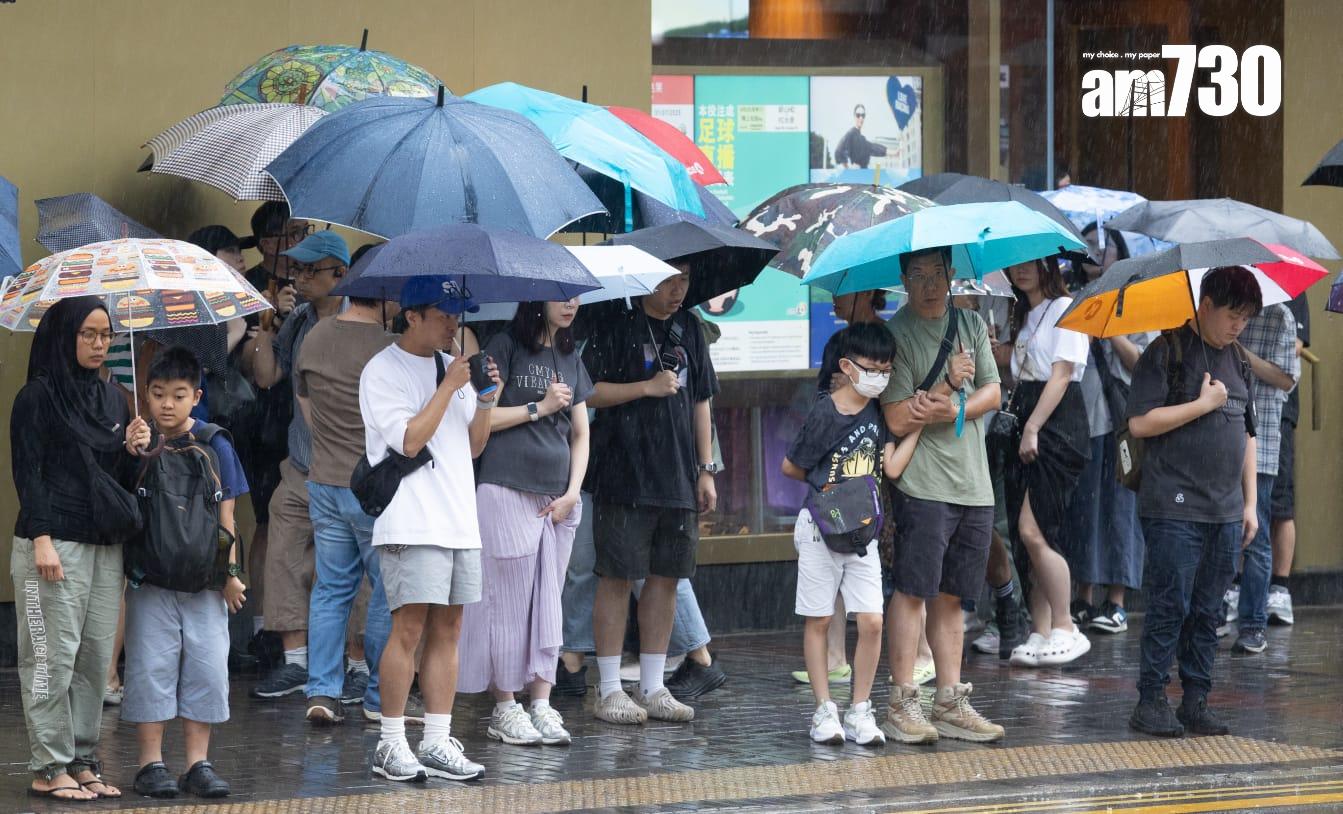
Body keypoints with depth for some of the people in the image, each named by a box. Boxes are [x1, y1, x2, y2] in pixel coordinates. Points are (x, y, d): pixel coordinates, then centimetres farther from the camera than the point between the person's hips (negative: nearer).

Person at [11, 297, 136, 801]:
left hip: (105, 545, 6)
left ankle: (82, 760, 10)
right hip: (55, 545, -6)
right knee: (53, 655, -6)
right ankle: (48, 768, -2)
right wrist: (41, 538, -15)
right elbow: (28, 472, -8)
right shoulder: (38, 397, -3)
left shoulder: (113, 399, 16)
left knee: (96, 656, 4)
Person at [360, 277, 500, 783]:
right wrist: (450, 388, -11)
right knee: (409, 627, -10)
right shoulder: (384, 370, -5)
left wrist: (486, 400, 1)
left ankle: (437, 743, 7)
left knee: (447, 629, 5)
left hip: (458, 519, 7)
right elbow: (410, 439, -15)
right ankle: (391, 745, -6)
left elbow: (474, 446, 17)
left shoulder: (450, 366, 17)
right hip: (411, 522, -7)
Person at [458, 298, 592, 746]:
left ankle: (542, 705, 5)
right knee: (508, 600, -5)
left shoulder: (571, 360, 16)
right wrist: (540, 408, -9)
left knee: (548, 604, 4)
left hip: (556, 500, 6)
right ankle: (505, 706, 0)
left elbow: (580, 435, 16)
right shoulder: (506, 347, -3)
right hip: (507, 491, -6)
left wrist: (572, 492, 4)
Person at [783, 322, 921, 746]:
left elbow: (891, 467, -4)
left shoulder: (878, 411, 4)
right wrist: (829, 485, 5)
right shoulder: (825, 413, -13)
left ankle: (860, 711, 5)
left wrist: (918, 426, -8)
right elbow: (791, 467, -4)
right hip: (821, 526, -4)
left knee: (872, 621, -4)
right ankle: (824, 710, 10)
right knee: (818, 620, 4)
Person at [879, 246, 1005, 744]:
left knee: (950, 596, 9)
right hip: (923, 483, -6)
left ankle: (950, 703, 12)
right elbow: (898, 420, -12)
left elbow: (992, 394, 7)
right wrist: (950, 383, -11)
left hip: (973, 485, 6)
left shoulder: (971, 325, 14)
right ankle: (901, 704, -3)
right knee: (913, 590, -6)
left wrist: (950, 410, -10)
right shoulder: (896, 334, -6)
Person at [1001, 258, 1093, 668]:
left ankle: (1064, 629, -7)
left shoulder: (1064, 309, -6)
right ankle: (1040, 631, 6)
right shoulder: (1024, 315, 22)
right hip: (1024, 424, 9)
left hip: (1057, 426, -9)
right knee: (1028, 533, 4)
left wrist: (1032, 428, -17)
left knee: (1033, 530, -15)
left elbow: (1061, 375, -13)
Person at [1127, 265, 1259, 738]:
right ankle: (1151, 702, 0)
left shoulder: (1237, 361, 16)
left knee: (1208, 611, 6)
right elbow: (1140, 423, -13)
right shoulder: (1168, 353, -5)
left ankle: (1195, 702, 10)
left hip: (1225, 512, 6)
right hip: (1174, 508, -6)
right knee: (1171, 606, -6)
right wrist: (1204, 404, -12)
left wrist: (1249, 502, 16)